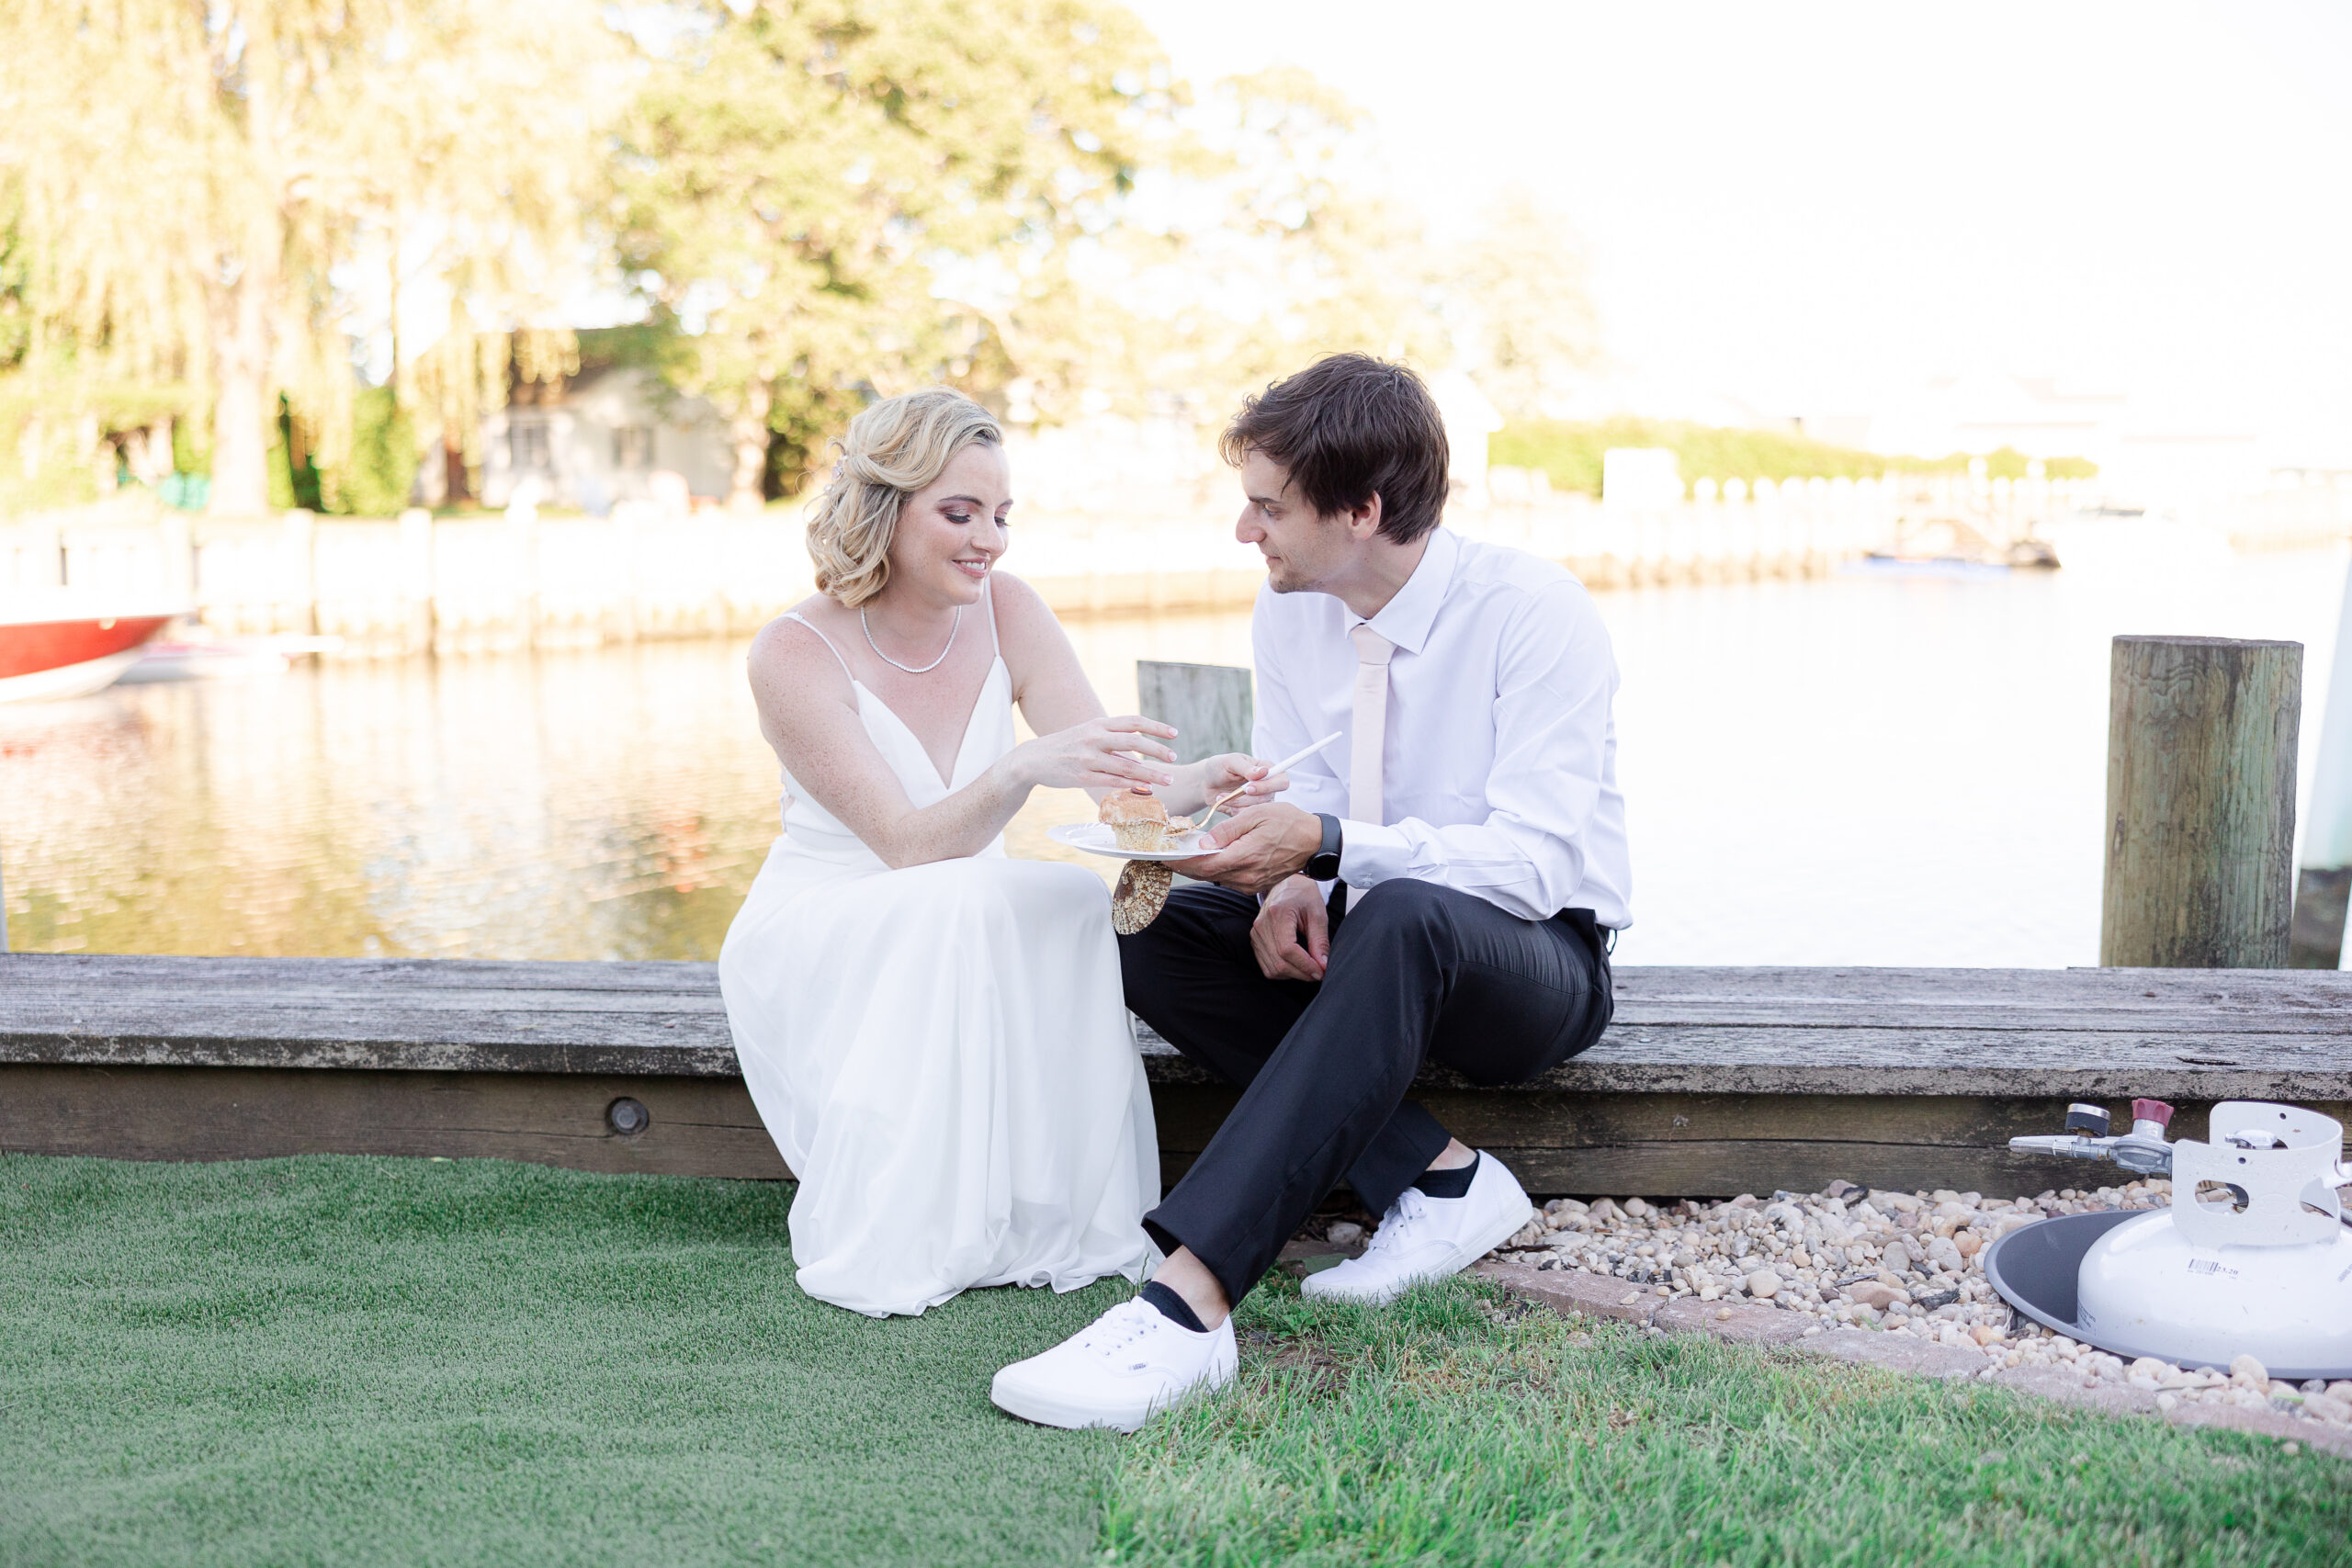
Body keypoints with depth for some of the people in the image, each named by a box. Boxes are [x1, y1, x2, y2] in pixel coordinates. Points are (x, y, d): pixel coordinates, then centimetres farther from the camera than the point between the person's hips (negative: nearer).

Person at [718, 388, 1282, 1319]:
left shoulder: (1005, 611, -4)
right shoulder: (794, 656, -17)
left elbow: (1111, 773, -12)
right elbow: (908, 846, -25)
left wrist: (1197, 785, -35)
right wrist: (1022, 770, -43)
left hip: (964, 942, 4)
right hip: (813, 947, -4)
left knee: (1082, 902, -29)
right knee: (961, 911, -35)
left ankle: (1055, 1222, -17)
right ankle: (893, 1242, -22)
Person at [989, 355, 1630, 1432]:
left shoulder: (1532, 611, -19)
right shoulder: (1288, 613, -1)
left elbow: (1536, 859, -26)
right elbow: (1297, 805, 7)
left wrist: (1327, 846, -37)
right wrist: (1286, 882, -17)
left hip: (1534, 960, -6)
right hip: (1364, 944, 7)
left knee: (1403, 917, -40)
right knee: (1146, 930, -16)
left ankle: (1188, 1303, -47)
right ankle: (1438, 1175, -17)